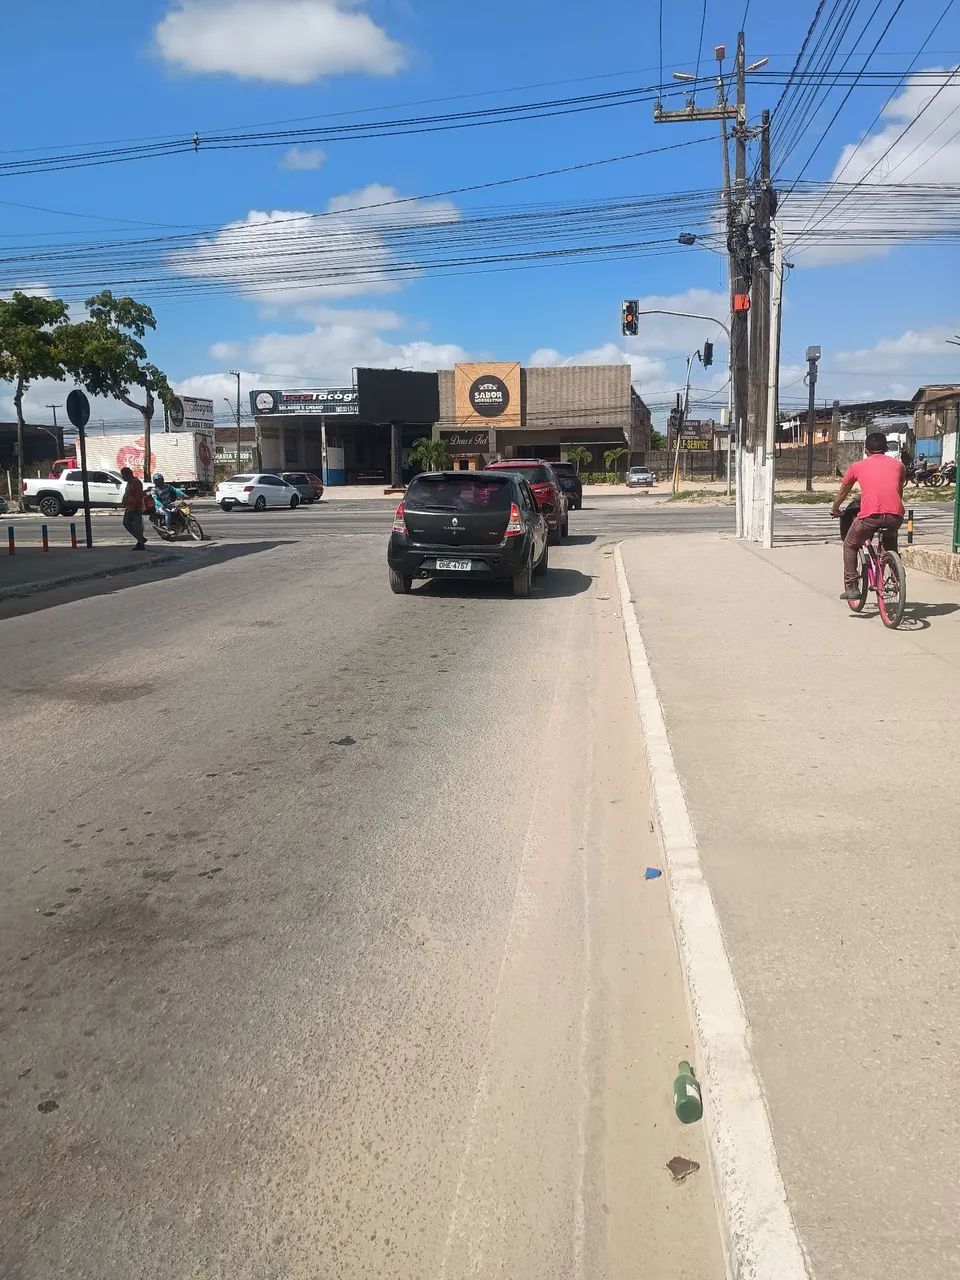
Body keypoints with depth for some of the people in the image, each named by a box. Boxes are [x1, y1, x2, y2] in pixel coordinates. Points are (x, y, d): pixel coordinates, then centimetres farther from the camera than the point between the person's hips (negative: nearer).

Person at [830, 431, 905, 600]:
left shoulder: (857, 466, 18)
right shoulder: (898, 464, 23)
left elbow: (842, 492, 32)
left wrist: (834, 510, 50)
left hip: (869, 515, -2)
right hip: (895, 515, 3)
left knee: (850, 546, 21)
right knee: (890, 543, 35)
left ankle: (851, 587, 13)